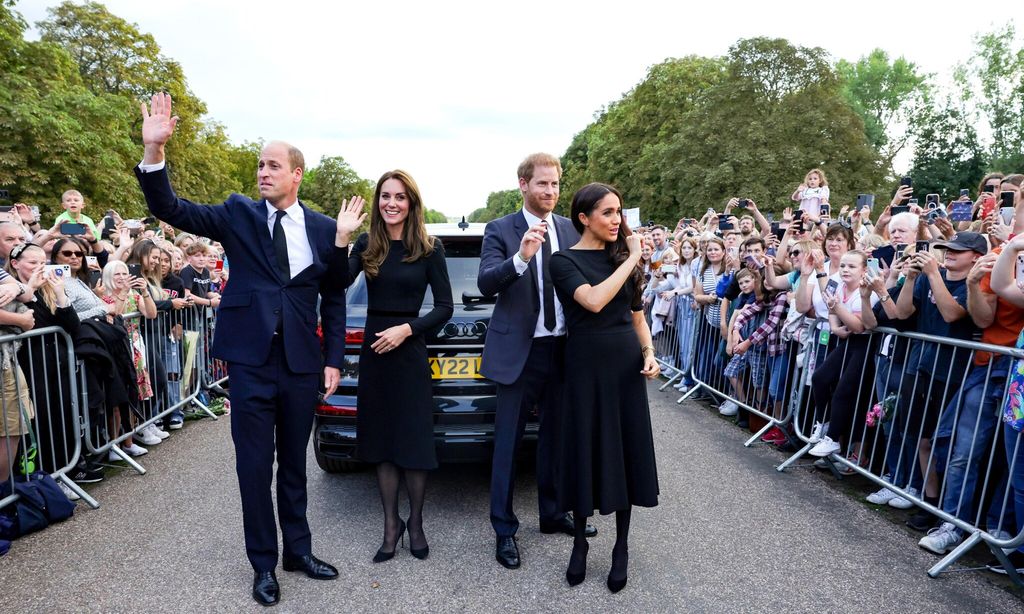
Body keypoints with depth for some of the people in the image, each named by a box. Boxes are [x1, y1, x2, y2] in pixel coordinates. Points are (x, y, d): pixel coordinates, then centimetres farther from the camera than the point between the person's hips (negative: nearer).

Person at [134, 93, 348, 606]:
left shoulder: (324, 229, 3)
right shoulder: (238, 214, 2)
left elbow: (334, 299, 6)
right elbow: (170, 210, -7)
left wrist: (333, 360, 2)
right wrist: (153, 152, -23)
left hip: (301, 363, 1)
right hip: (251, 359, -1)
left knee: (294, 462, 15)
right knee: (254, 466, 7)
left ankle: (298, 550, 33)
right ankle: (263, 564, 25)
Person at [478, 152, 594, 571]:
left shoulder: (570, 230, 7)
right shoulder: (500, 230, -4)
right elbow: (485, 284, -17)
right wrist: (522, 257, -31)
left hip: (562, 348, 4)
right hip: (519, 349, -4)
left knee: (555, 436, 16)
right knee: (508, 442, 5)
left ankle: (552, 515, 34)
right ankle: (504, 530, 19)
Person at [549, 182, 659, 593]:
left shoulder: (622, 256, 8)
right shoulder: (565, 260, -6)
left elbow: (637, 315, 15)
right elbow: (594, 301, -23)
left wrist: (649, 352, -1)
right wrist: (633, 259, -16)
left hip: (627, 363, 4)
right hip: (587, 365, -4)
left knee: (626, 451, 8)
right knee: (586, 451, 6)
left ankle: (621, 547, 24)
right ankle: (580, 542, 27)